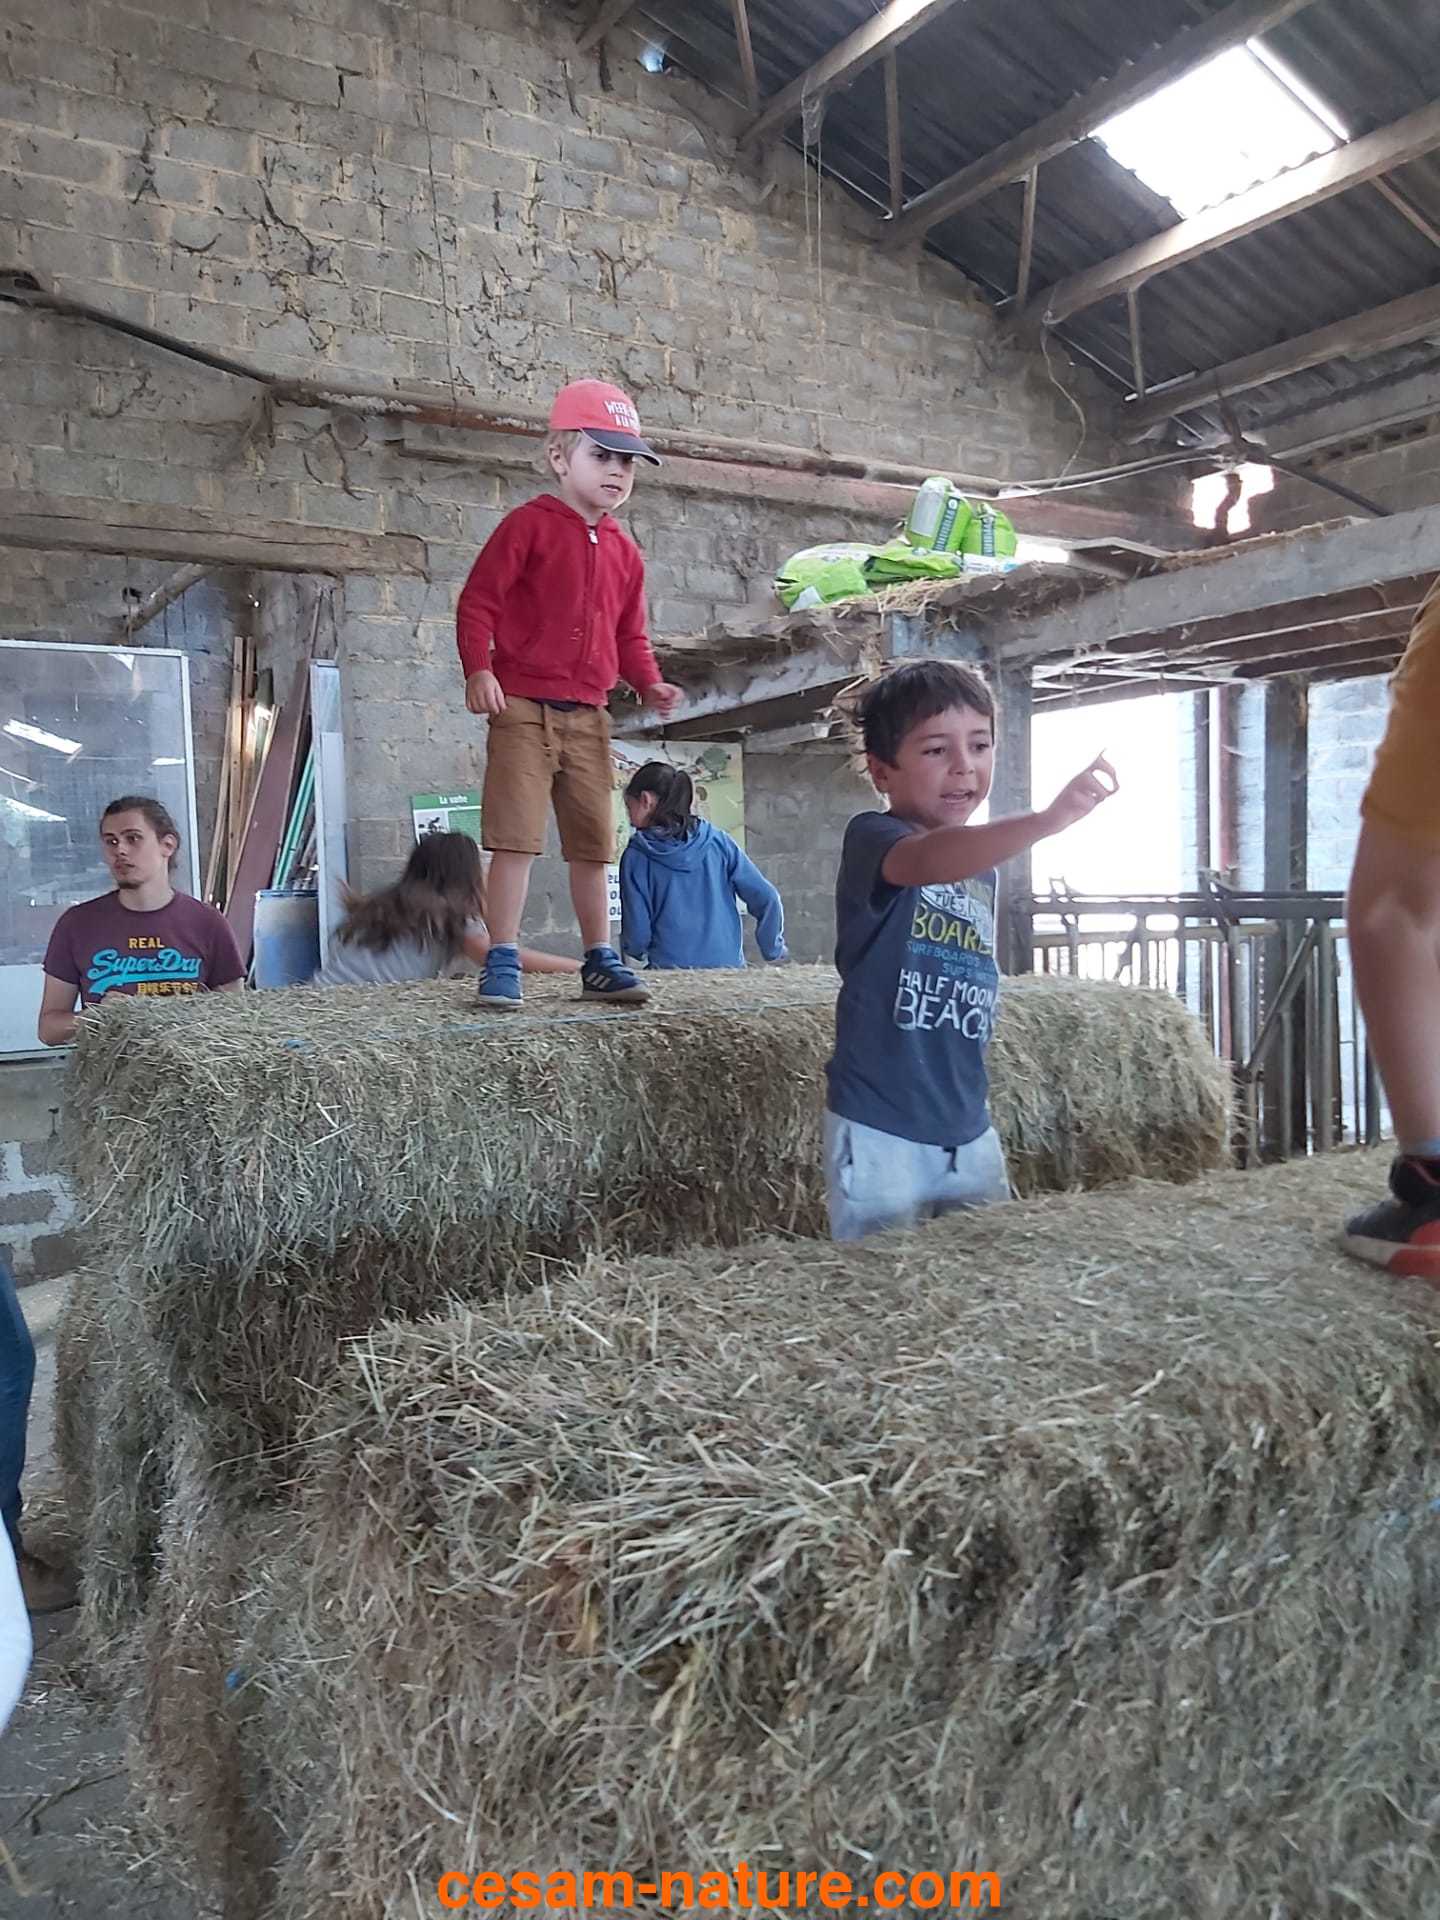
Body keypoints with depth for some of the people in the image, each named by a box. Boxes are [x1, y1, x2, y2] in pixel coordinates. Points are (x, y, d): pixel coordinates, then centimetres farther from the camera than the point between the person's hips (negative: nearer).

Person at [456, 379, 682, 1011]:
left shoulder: (624, 551, 15)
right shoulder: (529, 525, -3)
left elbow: (629, 633, 21)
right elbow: (477, 602, -7)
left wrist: (648, 683, 3)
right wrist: (478, 670, -20)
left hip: (588, 716, 6)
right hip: (523, 706, -6)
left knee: (593, 841, 10)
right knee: (516, 835, -8)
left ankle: (599, 961, 19)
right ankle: (502, 964, -3)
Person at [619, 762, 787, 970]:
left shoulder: (636, 857, -2)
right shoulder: (718, 842, 5)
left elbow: (637, 935, -3)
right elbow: (767, 899, 2)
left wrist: (633, 948, 20)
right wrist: (774, 950, 15)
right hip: (728, 965, 3)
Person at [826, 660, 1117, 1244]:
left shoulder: (982, 869, 11)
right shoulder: (871, 839, -12)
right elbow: (929, 861, -36)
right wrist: (1047, 819, -49)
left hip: (969, 1130, 7)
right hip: (881, 1131, -7)